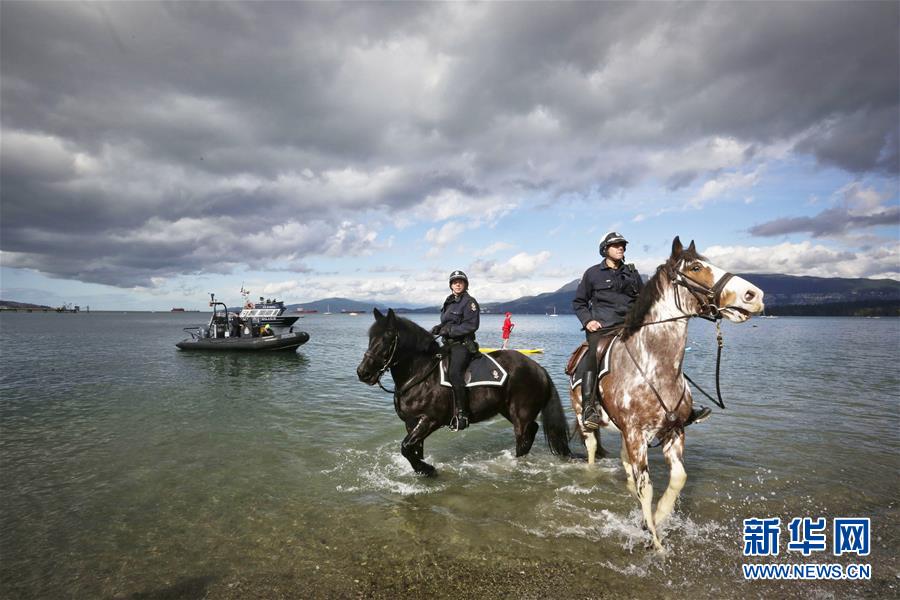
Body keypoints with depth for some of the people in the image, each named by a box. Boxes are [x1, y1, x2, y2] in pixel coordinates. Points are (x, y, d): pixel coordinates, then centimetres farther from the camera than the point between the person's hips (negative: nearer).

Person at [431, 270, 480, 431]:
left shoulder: (469, 302, -6)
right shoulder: (449, 301, 19)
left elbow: (471, 325, -14)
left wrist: (450, 330, -18)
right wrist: (438, 328, 5)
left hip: (463, 344, -9)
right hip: (448, 344, 9)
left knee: (454, 372, -28)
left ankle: (462, 414, -23)